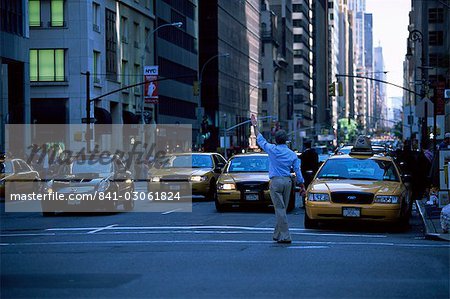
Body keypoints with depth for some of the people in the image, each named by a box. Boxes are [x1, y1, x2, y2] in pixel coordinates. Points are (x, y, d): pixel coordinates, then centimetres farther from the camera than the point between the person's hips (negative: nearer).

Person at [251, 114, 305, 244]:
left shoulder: (273, 150, -5)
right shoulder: (292, 154, 7)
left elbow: (261, 140, 8)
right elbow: (298, 171, 9)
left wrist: (255, 126, 18)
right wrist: (302, 186, 17)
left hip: (276, 181, -5)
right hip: (288, 181, 5)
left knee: (280, 209, -7)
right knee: (282, 209, 12)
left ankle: (285, 236, -11)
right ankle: (277, 234, 18)